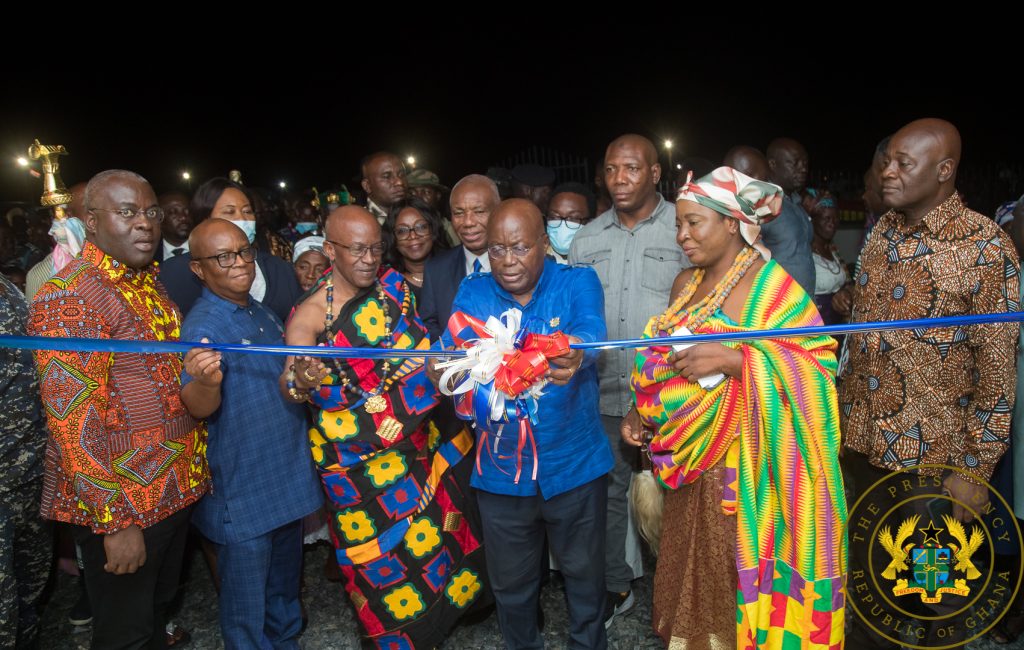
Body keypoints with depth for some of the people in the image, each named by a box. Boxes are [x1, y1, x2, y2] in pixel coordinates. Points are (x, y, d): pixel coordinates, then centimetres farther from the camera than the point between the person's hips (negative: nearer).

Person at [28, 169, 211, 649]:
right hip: (119, 506, -7)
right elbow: (73, 419, -22)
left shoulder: (149, 283, 7)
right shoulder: (68, 298, -19)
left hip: (176, 489, 8)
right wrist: (115, 520, -22)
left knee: (158, 609, 25)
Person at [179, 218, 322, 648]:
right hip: (243, 488, -7)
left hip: (289, 476, 8)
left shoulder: (262, 313, 7)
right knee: (246, 597, 9)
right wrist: (205, 382, -50)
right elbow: (199, 408, -31)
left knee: (285, 583, 25)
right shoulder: (202, 326, -18)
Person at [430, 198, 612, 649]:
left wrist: (573, 355, -52)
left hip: (574, 463, -1)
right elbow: (452, 349, -17)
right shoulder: (473, 293, -3)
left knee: (584, 574, 19)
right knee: (510, 582, 21)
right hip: (500, 469, 2)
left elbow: (591, 331, -29)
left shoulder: (578, 283, -9)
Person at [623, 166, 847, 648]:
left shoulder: (772, 288, -12)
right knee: (690, 570, 17)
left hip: (741, 469, -6)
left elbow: (817, 364, -20)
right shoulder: (685, 284, 10)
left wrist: (732, 359, -28)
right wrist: (642, 411, 6)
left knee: (736, 579, 5)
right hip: (689, 463, 7)